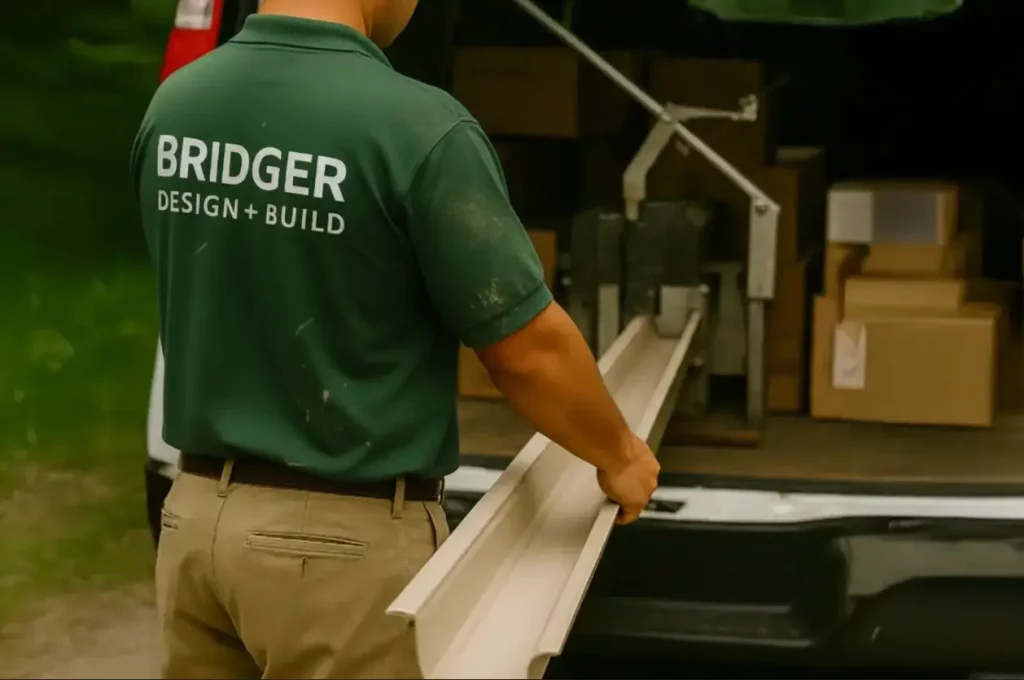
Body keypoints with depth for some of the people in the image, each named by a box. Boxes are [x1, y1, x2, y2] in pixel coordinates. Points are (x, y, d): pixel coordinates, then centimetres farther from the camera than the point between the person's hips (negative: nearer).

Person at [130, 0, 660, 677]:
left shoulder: (172, 103, 0)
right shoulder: (418, 126, -20)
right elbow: (529, 351, -13)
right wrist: (620, 456, 5)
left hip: (198, 514, 6)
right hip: (348, 538, -6)